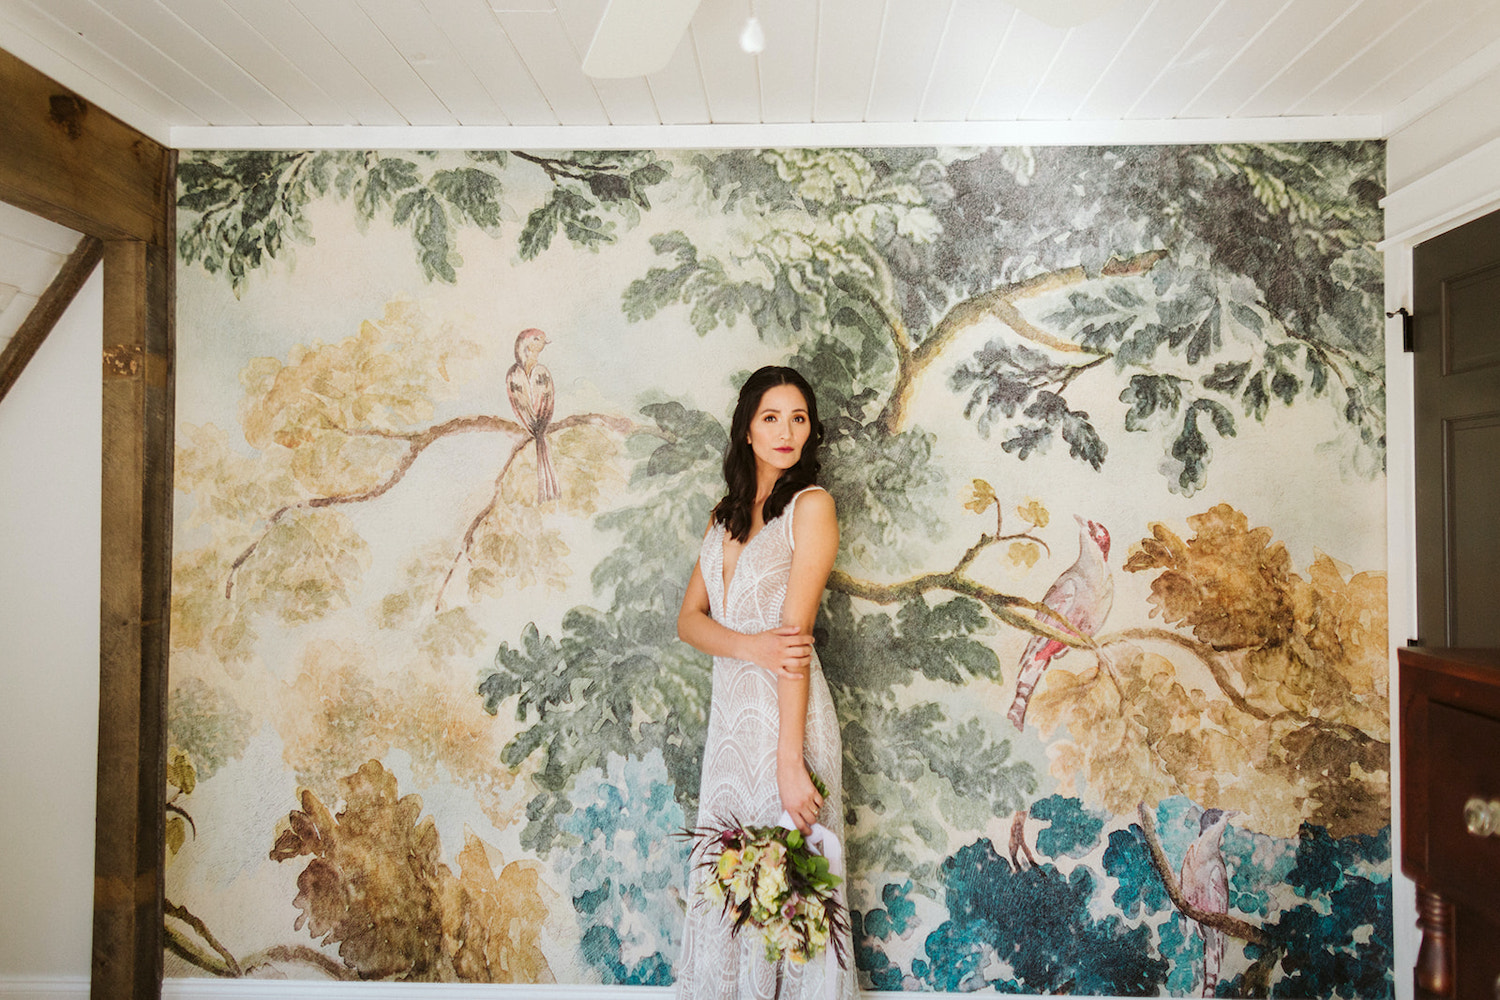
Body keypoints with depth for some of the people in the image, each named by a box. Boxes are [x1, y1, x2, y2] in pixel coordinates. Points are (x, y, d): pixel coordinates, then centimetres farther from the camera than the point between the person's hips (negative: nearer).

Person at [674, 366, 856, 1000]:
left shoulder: (810, 505, -8)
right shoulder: (727, 514, 12)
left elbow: (795, 635, -16)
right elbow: (689, 620, 5)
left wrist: (790, 760, -18)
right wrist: (750, 644, -16)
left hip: (786, 711, -6)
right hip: (729, 708, 6)